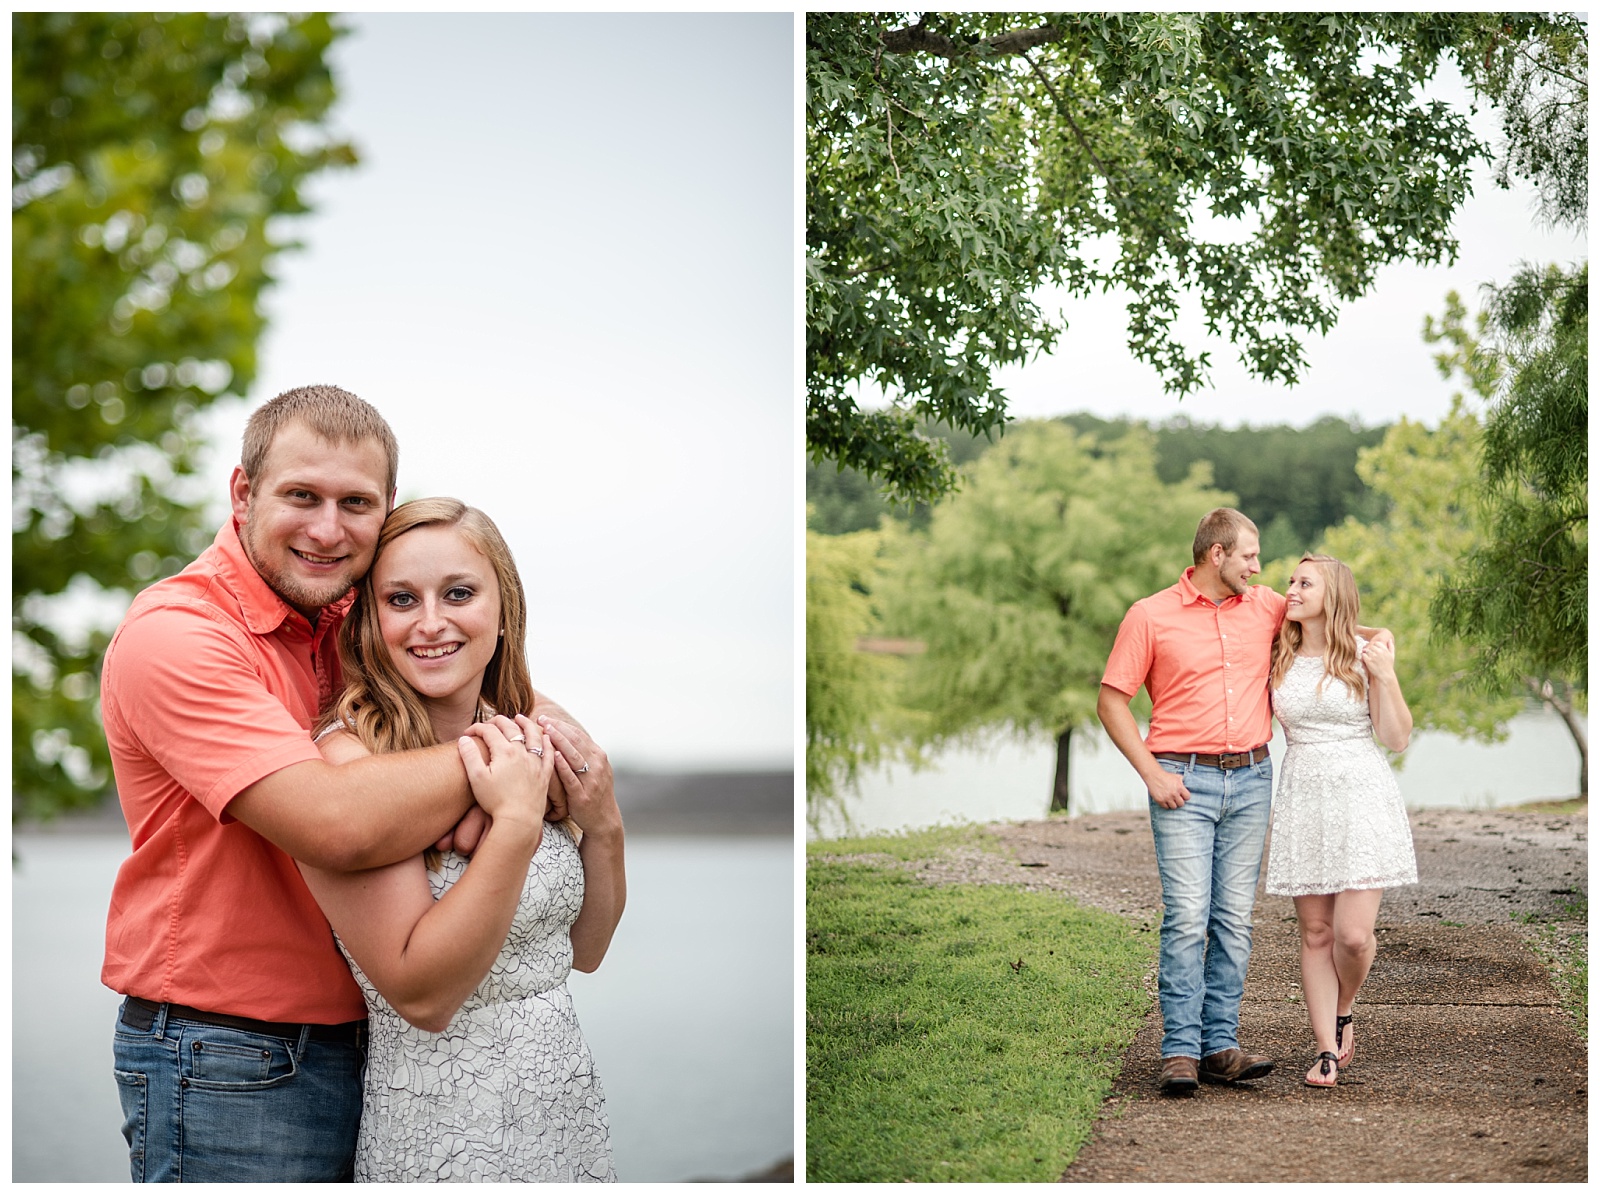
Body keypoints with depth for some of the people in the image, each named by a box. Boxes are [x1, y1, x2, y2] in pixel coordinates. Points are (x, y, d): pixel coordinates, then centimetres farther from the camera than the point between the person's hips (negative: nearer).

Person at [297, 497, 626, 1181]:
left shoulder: (528, 745, 3)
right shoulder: (352, 759, -17)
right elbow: (421, 995, -23)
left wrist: (602, 824, -4)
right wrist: (516, 824, -26)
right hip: (445, 1133, -6)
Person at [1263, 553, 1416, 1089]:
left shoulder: (1364, 655, -2)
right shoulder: (1279, 658, 9)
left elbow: (1397, 739, -2)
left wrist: (1385, 678, -14)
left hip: (1361, 794, -3)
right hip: (1302, 797, 3)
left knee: (1354, 934, -9)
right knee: (1316, 932, 3)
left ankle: (1343, 1011, 21)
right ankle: (1327, 1051, 9)